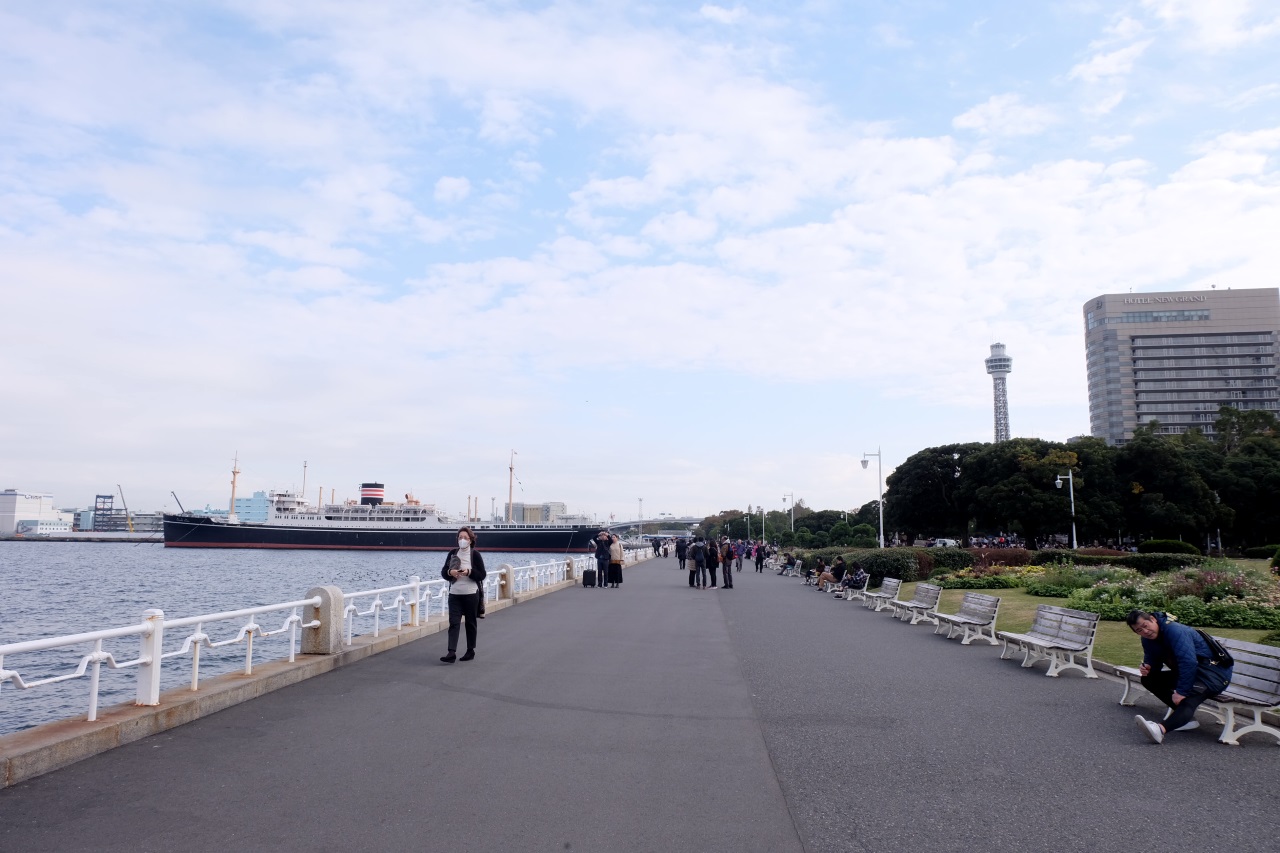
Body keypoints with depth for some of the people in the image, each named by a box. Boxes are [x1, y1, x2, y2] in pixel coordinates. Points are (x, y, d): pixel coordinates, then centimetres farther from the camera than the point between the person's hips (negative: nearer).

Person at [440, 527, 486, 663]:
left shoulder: (475, 554, -4)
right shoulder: (452, 553, 6)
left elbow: (482, 575, -5)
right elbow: (443, 572, 9)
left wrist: (469, 572, -21)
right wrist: (450, 572, -13)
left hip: (471, 594, -3)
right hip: (454, 594, 3)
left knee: (470, 623, 8)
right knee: (453, 622, -7)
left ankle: (471, 650, 21)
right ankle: (452, 653, -12)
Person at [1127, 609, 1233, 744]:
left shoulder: (1174, 630, -23)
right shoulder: (1148, 639, 4)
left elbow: (1189, 662, -31)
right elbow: (1153, 662, 13)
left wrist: (1182, 691, -30)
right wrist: (1147, 668, -12)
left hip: (1215, 672, -9)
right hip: (1189, 672, 10)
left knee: (1188, 699, -35)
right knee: (1148, 679, 0)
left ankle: (1161, 729, -61)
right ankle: (1185, 716, -10)